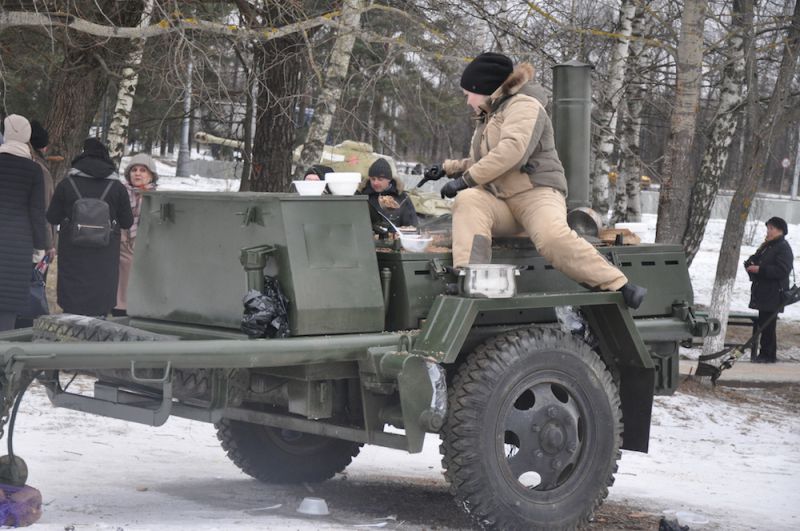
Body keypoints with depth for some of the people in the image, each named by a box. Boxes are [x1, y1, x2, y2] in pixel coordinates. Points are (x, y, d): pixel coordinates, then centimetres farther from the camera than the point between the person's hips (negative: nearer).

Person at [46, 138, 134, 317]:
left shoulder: (66, 184, -3)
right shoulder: (117, 187, -2)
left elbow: (52, 218, 2)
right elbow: (127, 222, 3)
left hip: (74, 255, 0)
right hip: (104, 256, 0)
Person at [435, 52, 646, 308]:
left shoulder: (523, 105, -1)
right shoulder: (489, 117, 29)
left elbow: (512, 149, -19)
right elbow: (480, 162, 43)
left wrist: (467, 178, -20)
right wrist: (451, 168, 25)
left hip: (536, 193, -7)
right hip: (499, 204, 7)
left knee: (552, 235, -37)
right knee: (468, 201, -27)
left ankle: (619, 286, -31)